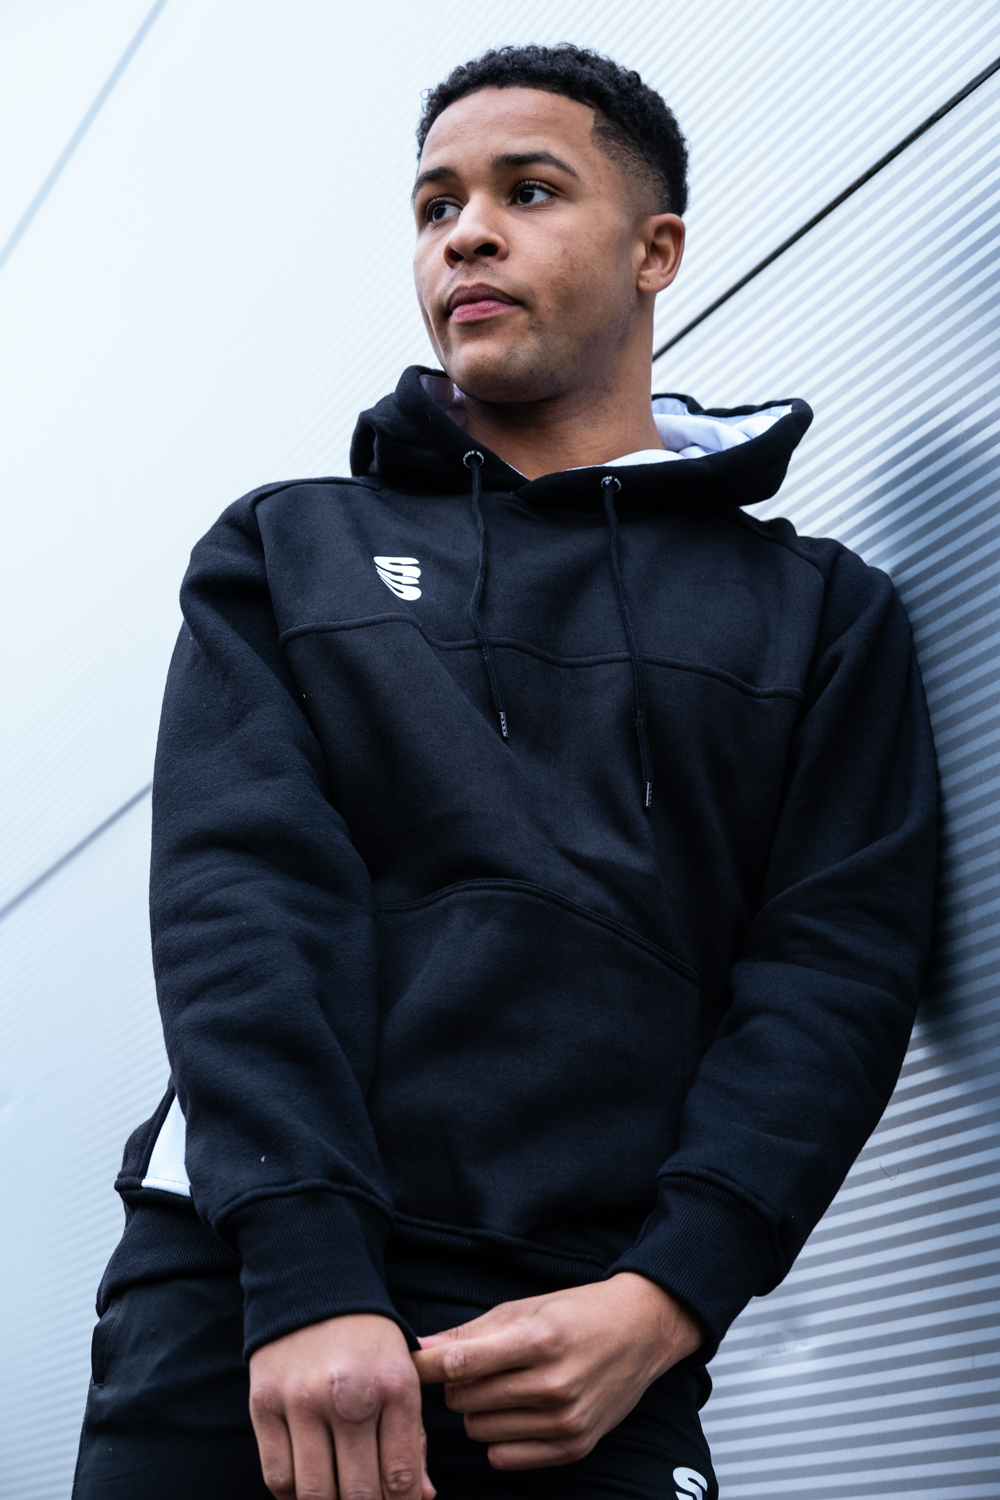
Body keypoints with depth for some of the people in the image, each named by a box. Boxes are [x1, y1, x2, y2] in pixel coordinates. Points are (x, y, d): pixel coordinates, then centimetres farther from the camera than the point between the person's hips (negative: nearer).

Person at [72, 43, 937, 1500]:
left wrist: (662, 1301, -13)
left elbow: (839, 968, 2)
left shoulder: (822, 613, 13)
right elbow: (238, 894, -1)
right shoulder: (286, 552, 13)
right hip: (238, 1302, 0)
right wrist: (308, 1278, -16)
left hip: (595, 1340, 0)